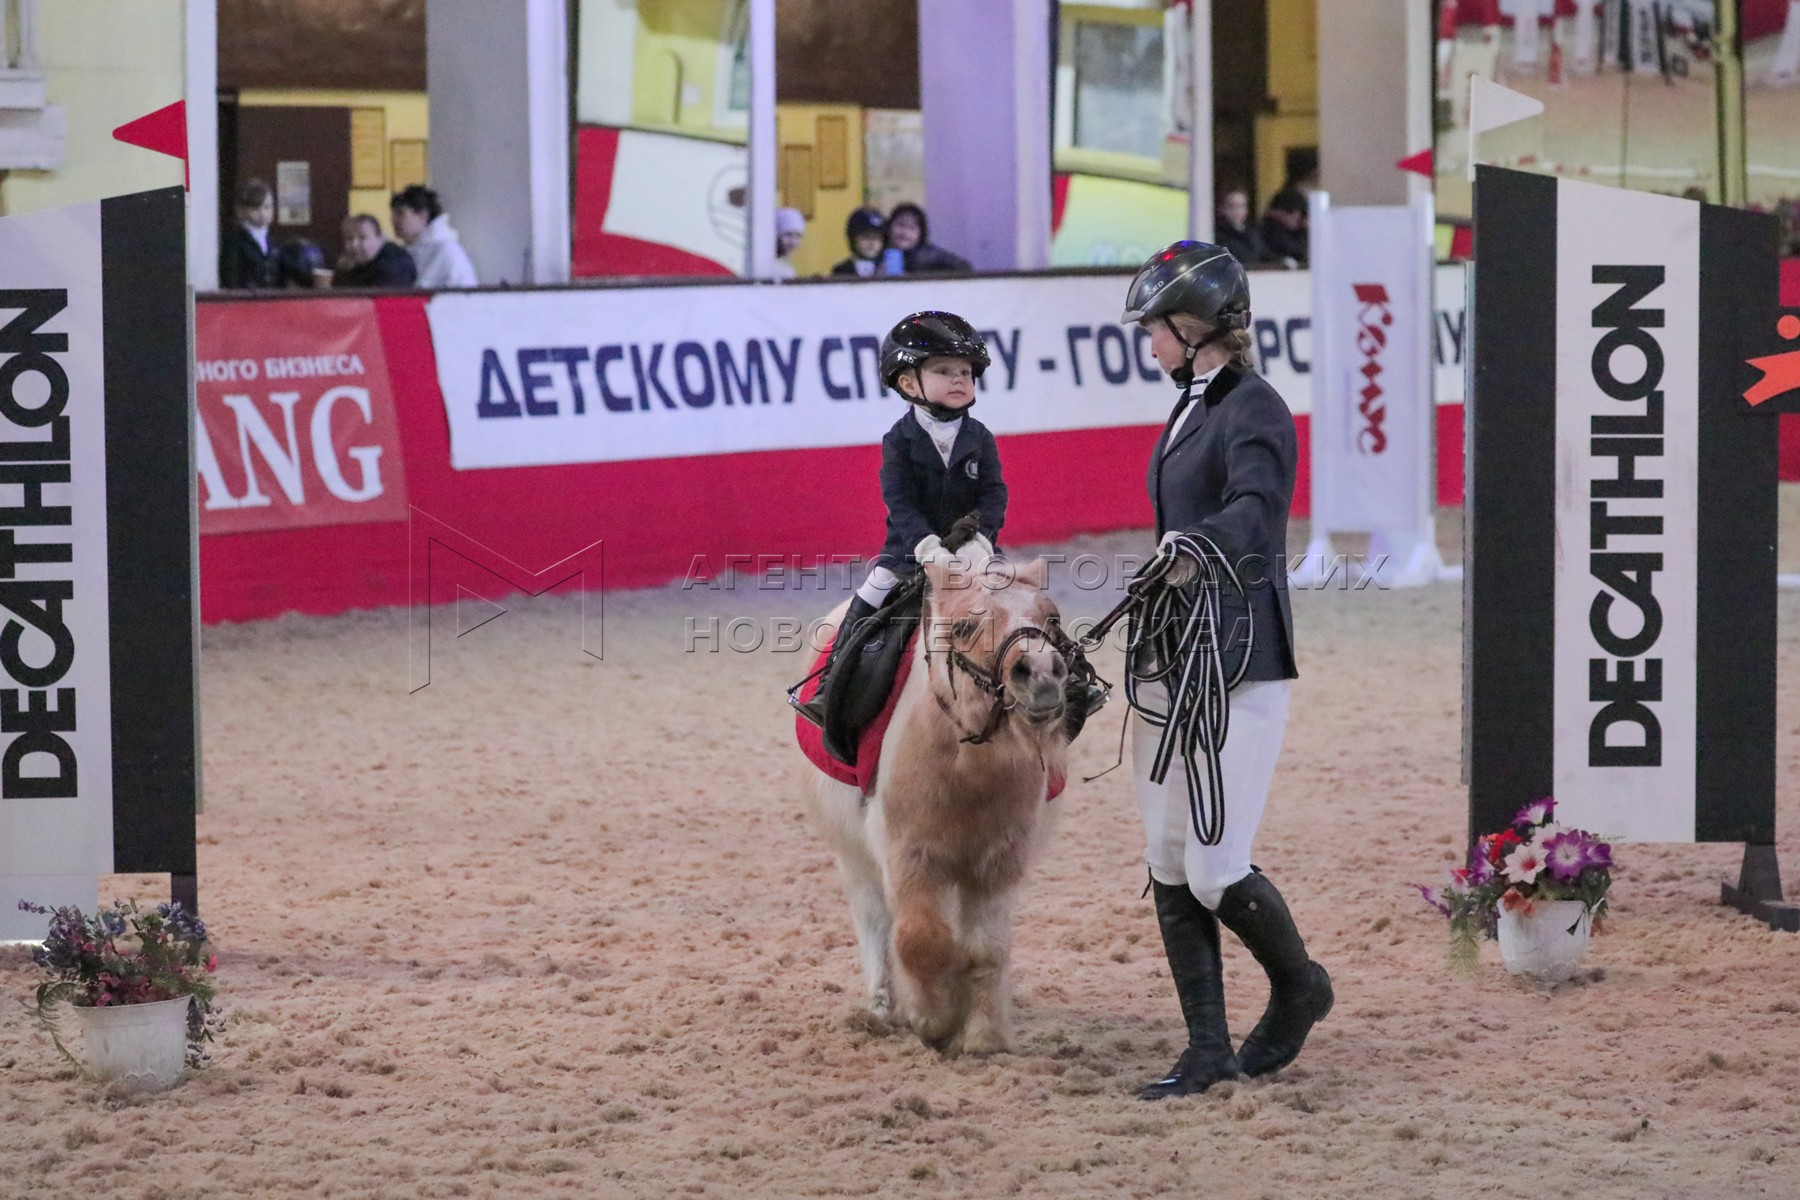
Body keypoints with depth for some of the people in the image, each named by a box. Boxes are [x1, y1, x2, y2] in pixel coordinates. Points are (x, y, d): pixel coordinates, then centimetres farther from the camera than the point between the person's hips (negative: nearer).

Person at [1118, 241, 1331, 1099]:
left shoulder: (1255, 411, -13)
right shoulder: (1190, 409, 15)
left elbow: (1255, 512, -31)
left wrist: (1194, 544, -52)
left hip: (1238, 670, -9)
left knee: (1215, 874, -9)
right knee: (1168, 869, 7)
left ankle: (1298, 988, 18)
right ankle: (1208, 1051, 13)